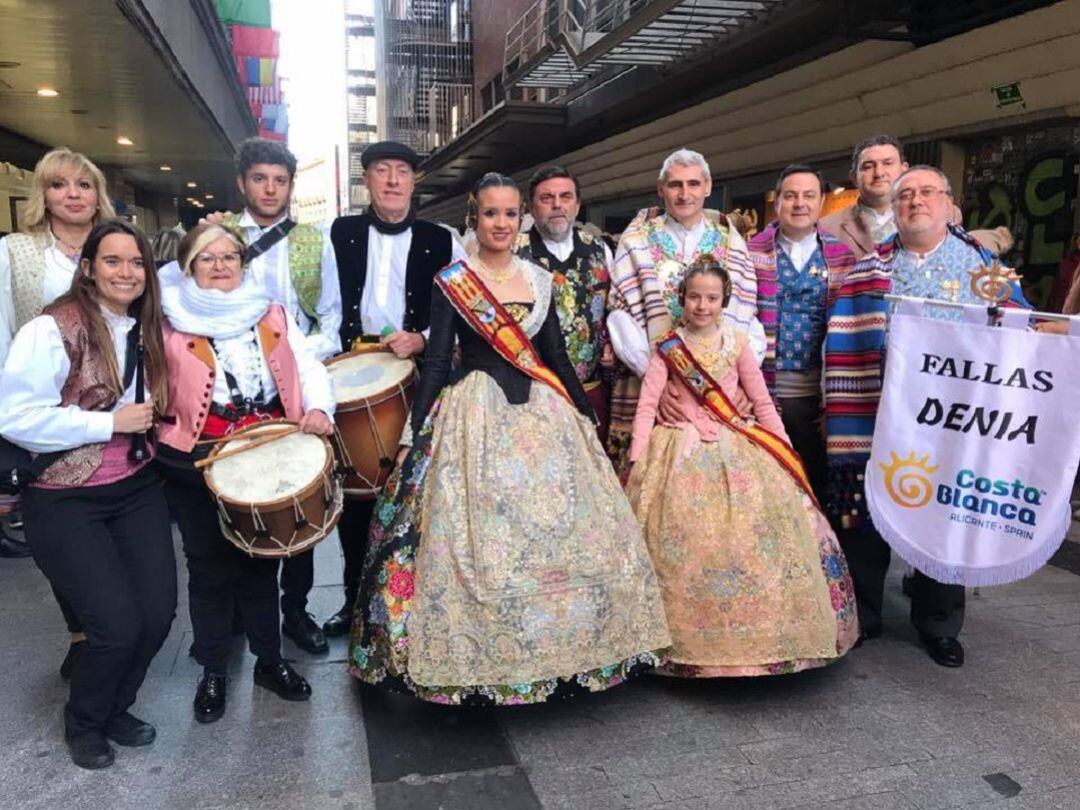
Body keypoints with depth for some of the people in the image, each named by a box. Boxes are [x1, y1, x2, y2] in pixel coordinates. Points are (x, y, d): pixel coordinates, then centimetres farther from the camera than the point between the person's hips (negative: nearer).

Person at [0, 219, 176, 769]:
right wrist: (110, 423, -21)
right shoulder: (51, 330, -14)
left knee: (158, 613, -2)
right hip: (64, 502, -6)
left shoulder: (147, 333, 7)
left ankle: (115, 708, 27)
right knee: (118, 623, -11)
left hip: (136, 491, 6)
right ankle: (83, 722, 20)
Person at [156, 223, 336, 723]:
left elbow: (307, 364, 0)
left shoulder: (272, 315, 8)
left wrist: (318, 408, -17)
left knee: (261, 563, 15)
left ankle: (269, 660, 32)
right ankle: (213, 672, 27)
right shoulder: (169, 321, -2)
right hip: (196, 463, -2)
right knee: (211, 568, 10)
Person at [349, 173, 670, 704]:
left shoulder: (539, 280, 10)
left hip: (543, 412, 4)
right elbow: (437, 362, -2)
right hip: (475, 417, -4)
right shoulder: (450, 282, 0)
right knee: (476, 539, -5)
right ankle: (479, 661, 11)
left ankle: (550, 648, 21)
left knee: (558, 530, 4)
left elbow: (557, 356, 13)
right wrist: (417, 431, -8)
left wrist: (587, 414, 11)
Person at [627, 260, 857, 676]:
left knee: (754, 540, -5)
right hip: (684, 454, -1)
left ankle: (756, 639, 12)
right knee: (684, 546, -6)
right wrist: (637, 459, -12)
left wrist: (785, 452, 1)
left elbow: (762, 402, 8)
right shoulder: (668, 346, 1)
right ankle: (688, 642, 11)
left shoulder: (737, 343, 5)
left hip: (737, 450, 2)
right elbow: (647, 404, -3)